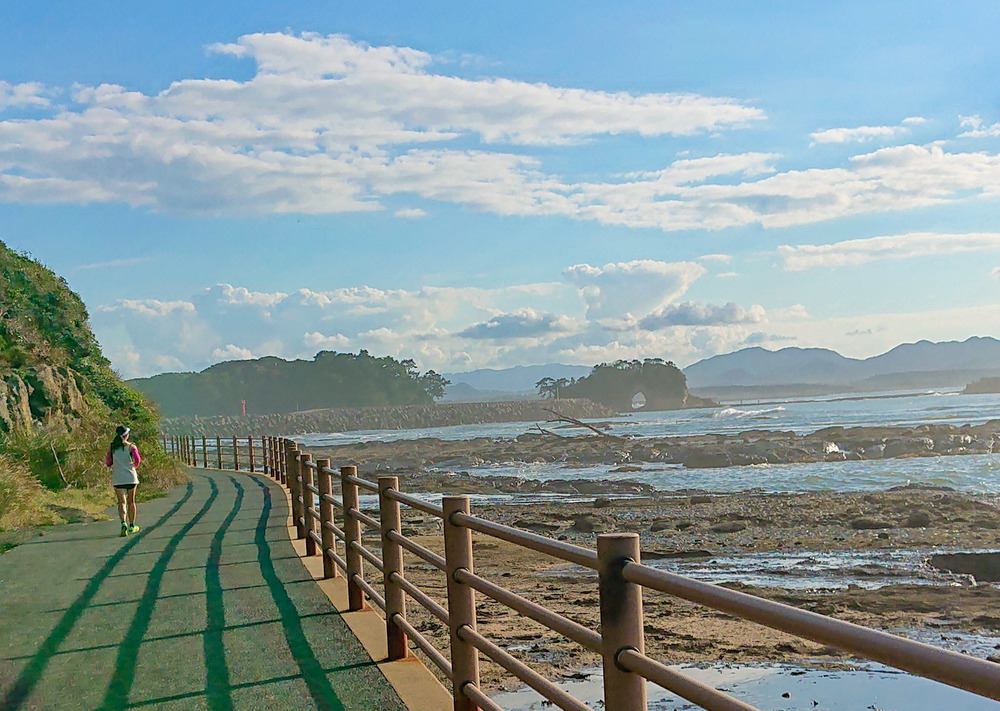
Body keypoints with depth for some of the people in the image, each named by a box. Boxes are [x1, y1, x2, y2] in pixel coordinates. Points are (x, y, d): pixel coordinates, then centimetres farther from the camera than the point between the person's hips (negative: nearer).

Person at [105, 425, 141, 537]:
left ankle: (123, 523, -24)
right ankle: (132, 526, 24)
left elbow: (108, 463, 6)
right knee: (131, 502, 14)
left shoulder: (112, 447, 5)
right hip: (130, 477, -1)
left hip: (117, 479, 1)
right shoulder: (131, 447, -3)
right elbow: (137, 459, -12)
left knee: (122, 502, 0)